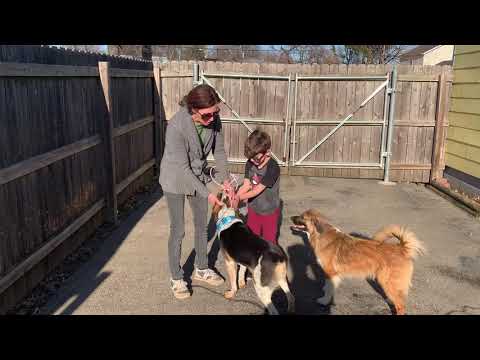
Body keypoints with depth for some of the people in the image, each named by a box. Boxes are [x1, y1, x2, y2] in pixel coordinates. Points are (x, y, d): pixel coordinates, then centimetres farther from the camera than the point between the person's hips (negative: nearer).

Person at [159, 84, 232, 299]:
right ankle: (176, 278, 22)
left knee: (202, 224, 15)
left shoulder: (214, 120, -18)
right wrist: (206, 194, -24)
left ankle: (201, 269, 35)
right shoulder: (176, 126, -33)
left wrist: (224, 180, -12)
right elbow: (183, 168, -27)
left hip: (198, 176, 5)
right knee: (178, 230, 3)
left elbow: (219, 150, -3)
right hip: (176, 180, -5)